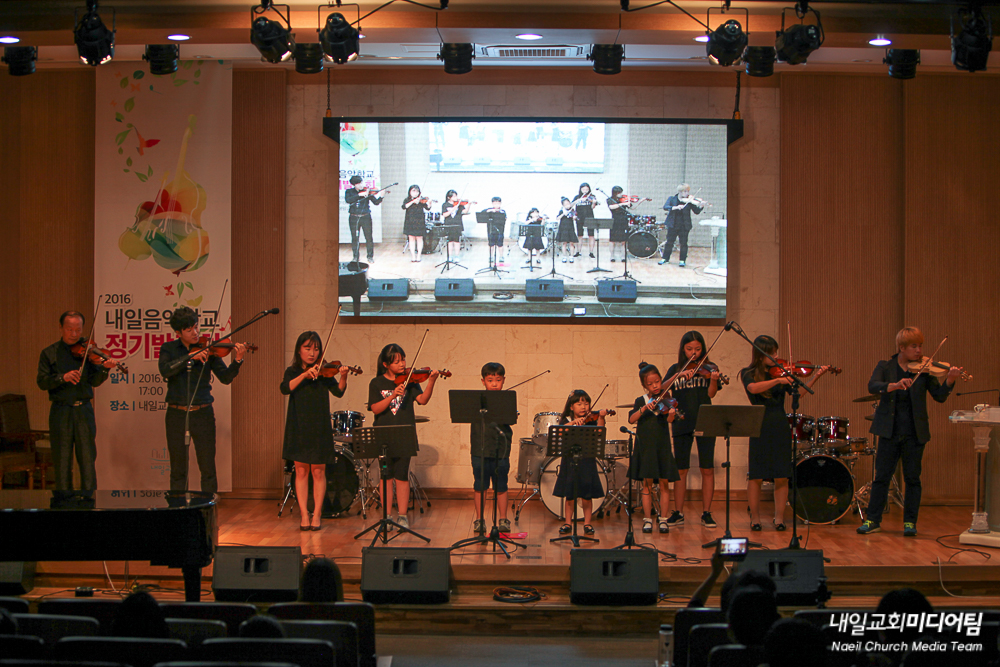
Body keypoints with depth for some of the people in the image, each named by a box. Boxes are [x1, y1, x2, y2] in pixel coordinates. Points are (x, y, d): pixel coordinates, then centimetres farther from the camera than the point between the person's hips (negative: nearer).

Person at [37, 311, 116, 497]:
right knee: (62, 459, 3)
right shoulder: (49, 353, 5)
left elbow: (95, 381, -2)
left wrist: (104, 368, -22)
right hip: (61, 412, -1)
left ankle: (89, 494, 5)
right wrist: (63, 378, -22)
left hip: (84, 411, 1)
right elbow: (42, 382, -5)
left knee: (88, 457, -1)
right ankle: (63, 494, 11)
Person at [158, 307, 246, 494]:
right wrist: (191, 357, -24)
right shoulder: (168, 349, 4)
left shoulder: (208, 349, 2)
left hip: (202, 413, -1)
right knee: (178, 470, 7)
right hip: (177, 414, 1)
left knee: (208, 468, 0)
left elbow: (225, 378, -3)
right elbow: (165, 370, -16)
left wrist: (237, 361, -21)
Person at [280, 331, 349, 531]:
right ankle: (304, 515, 7)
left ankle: (316, 515, 7)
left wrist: (343, 377, -29)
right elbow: (285, 389, -14)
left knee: (318, 471, 2)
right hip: (298, 428, 1)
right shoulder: (292, 372, 5)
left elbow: (338, 392, -10)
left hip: (319, 428, -1)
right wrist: (304, 375, -26)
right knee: (301, 471, 3)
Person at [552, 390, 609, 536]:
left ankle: (587, 523, 11)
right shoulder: (566, 420, 6)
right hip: (569, 462, 1)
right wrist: (574, 422, -26)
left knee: (586, 494, 2)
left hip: (587, 461, -1)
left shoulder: (591, 420, 3)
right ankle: (567, 523, 15)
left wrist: (601, 417, -31)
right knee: (569, 495, 6)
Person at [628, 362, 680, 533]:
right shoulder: (641, 401, 6)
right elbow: (631, 419, -8)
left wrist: (671, 414, -38)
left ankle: (663, 519, 10)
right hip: (645, 447, 0)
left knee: (664, 483, 2)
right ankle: (647, 520, 8)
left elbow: (669, 420, -15)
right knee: (647, 484, 2)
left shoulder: (666, 400, 2)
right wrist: (645, 408, -21)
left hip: (662, 446, 0)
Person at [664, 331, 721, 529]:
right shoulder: (676, 369, 10)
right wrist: (679, 376, -17)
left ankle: (706, 513, 6)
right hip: (682, 424, 1)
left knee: (707, 468, -1)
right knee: (681, 469, 4)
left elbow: (711, 394, -8)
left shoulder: (708, 368, 5)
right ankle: (678, 513, 12)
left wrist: (713, 379, -28)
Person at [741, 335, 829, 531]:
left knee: (781, 477, 1)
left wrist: (815, 377, -14)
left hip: (780, 429, 3)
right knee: (755, 476, -2)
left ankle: (779, 517, 10)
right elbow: (753, 388, -22)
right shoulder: (748, 374, 1)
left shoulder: (780, 371, 10)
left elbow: (798, 392, -2)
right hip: (760, 431, -3)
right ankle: (755, 518, 10)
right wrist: (777, 380, -31)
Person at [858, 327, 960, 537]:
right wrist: (895, 385, -34)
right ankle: (873, 520, 13)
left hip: (914, 433, 0)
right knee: (881, 476, 4)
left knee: (912, 478, 4)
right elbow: (873, 386, -17)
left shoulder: (923, 370, 2)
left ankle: (910, 522, 14)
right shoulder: (885, 367, 1)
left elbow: (939, 396, -4)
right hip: (889, 432, 0)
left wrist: (949, 380, -23)